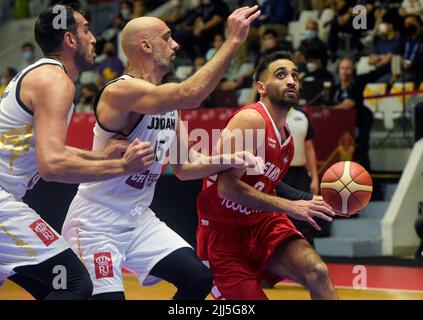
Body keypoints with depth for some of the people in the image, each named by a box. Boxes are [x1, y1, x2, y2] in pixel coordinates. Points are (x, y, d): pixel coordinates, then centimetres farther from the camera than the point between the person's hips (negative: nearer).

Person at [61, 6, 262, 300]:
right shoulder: (121, 91, -22)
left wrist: (226, 162, -3)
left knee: (199, 280, -2)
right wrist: (234, 40, -34)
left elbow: (183, 168, 15)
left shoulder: (168, 104, 8)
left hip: (139, 218, 8)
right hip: (96, 222, -8)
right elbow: (190, 95, -37)